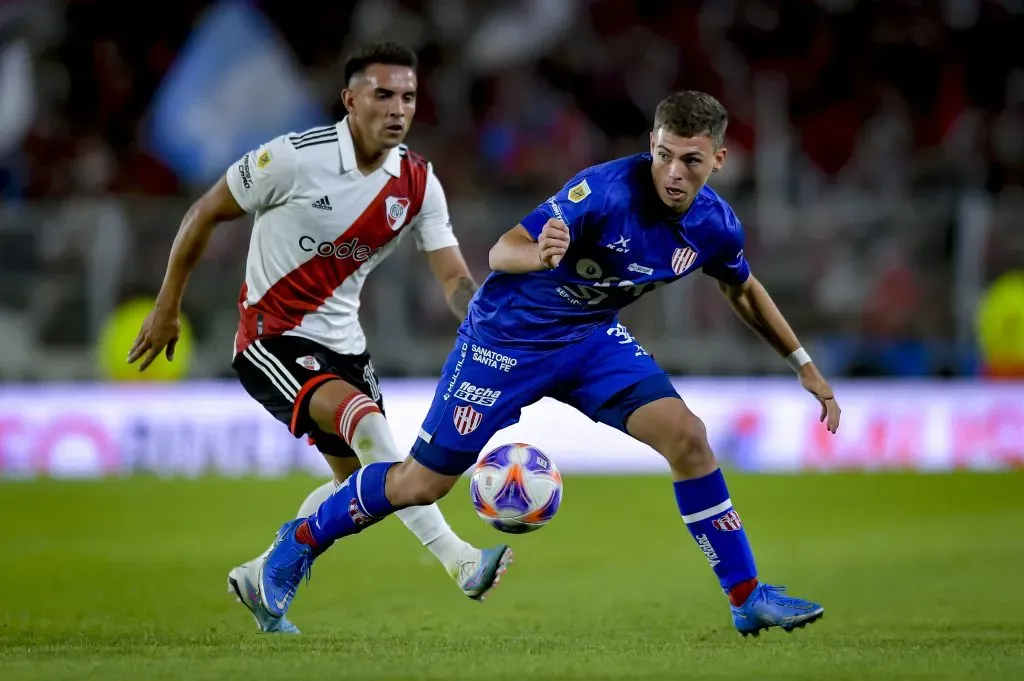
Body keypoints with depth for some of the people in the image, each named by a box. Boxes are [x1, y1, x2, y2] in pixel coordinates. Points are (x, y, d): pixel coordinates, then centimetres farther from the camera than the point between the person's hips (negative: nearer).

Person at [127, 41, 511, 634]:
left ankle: (260, 580, 29)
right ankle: (459, 561, -38)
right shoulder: (295, 158, -18)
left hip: (342, 341, 7)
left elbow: (454, 277, -6)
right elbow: (205, 215, -6)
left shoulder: (418, 182, -3)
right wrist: (168, 307, -2)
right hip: (271, 337, -7)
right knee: (364, 417, -29)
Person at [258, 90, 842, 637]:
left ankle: (748, 596, -7)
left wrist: (805, 366, 14)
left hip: (593, 337, 5)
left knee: (686, 435, -16)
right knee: (424, 484, 0)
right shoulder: (607, 190, -31)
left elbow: (743, 289, 13)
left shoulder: (715, 225, -11)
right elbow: (502, 252, -31)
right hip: (509, 336, -5)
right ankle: (303, 541, 26)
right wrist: (539, 256, -55)